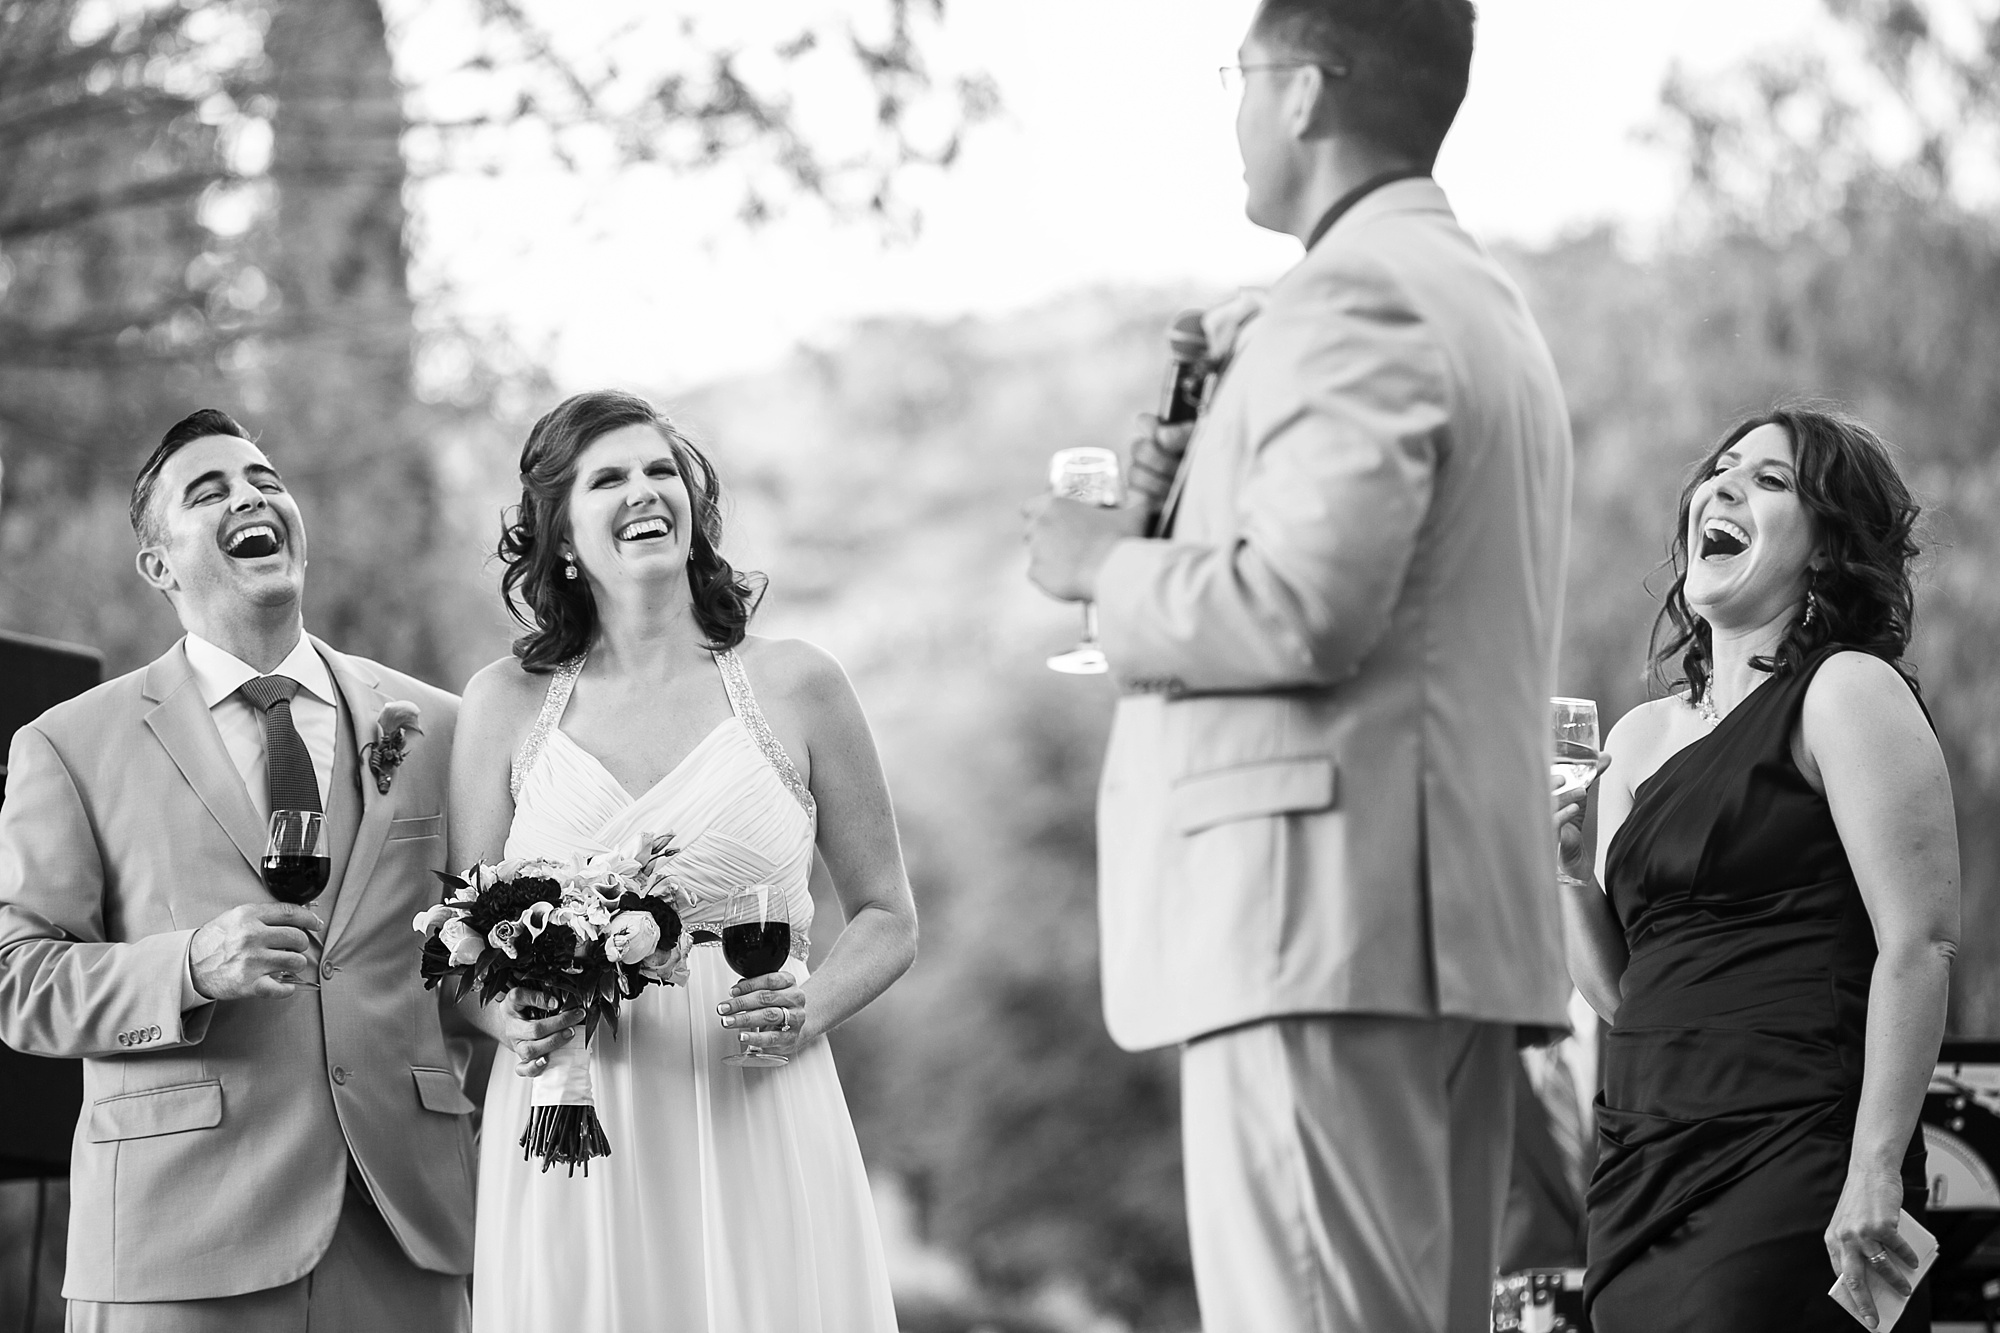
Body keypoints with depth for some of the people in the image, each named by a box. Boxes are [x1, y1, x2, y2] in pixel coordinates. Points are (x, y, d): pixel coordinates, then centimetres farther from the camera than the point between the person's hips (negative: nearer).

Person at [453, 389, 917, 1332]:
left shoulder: (794, 686, 5)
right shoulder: (506, 705, 6)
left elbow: (887, 918, 11)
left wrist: (811, 1006, -8)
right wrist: (511, 1016, -10)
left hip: (759, 1126, 0)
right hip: (572, 1154, 0)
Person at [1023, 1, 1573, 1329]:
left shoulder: (1354, 296, -9)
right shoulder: (1488, 304, 24)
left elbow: (1303, 609, -20)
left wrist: (1111, 566, -4)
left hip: (1327, 921, -10)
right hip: (1464, 922, 10)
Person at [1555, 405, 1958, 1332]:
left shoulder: (1846, 692, -3)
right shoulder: (1639, 737, 18)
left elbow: (1920, 945, -12)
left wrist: (1874, 1171, -18)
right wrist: (1570, 872, 4)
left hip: (1790, 1167, -7)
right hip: (1642, 1168, 7)